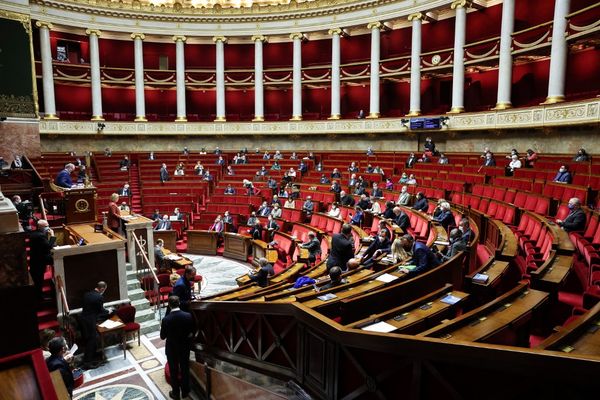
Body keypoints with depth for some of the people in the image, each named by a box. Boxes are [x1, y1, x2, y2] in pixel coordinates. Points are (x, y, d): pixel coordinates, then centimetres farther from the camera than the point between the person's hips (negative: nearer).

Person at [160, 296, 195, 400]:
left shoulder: (166, 320, -24)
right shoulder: (188, 316, -19)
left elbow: (162, 337, -10)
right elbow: (193, 331, -5)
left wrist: (162, 326, 6)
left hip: (171, 349, -2)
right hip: (185, 347, 2)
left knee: (174, 371, 17)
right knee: (185, 369, 20)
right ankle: (185, 391, 36)